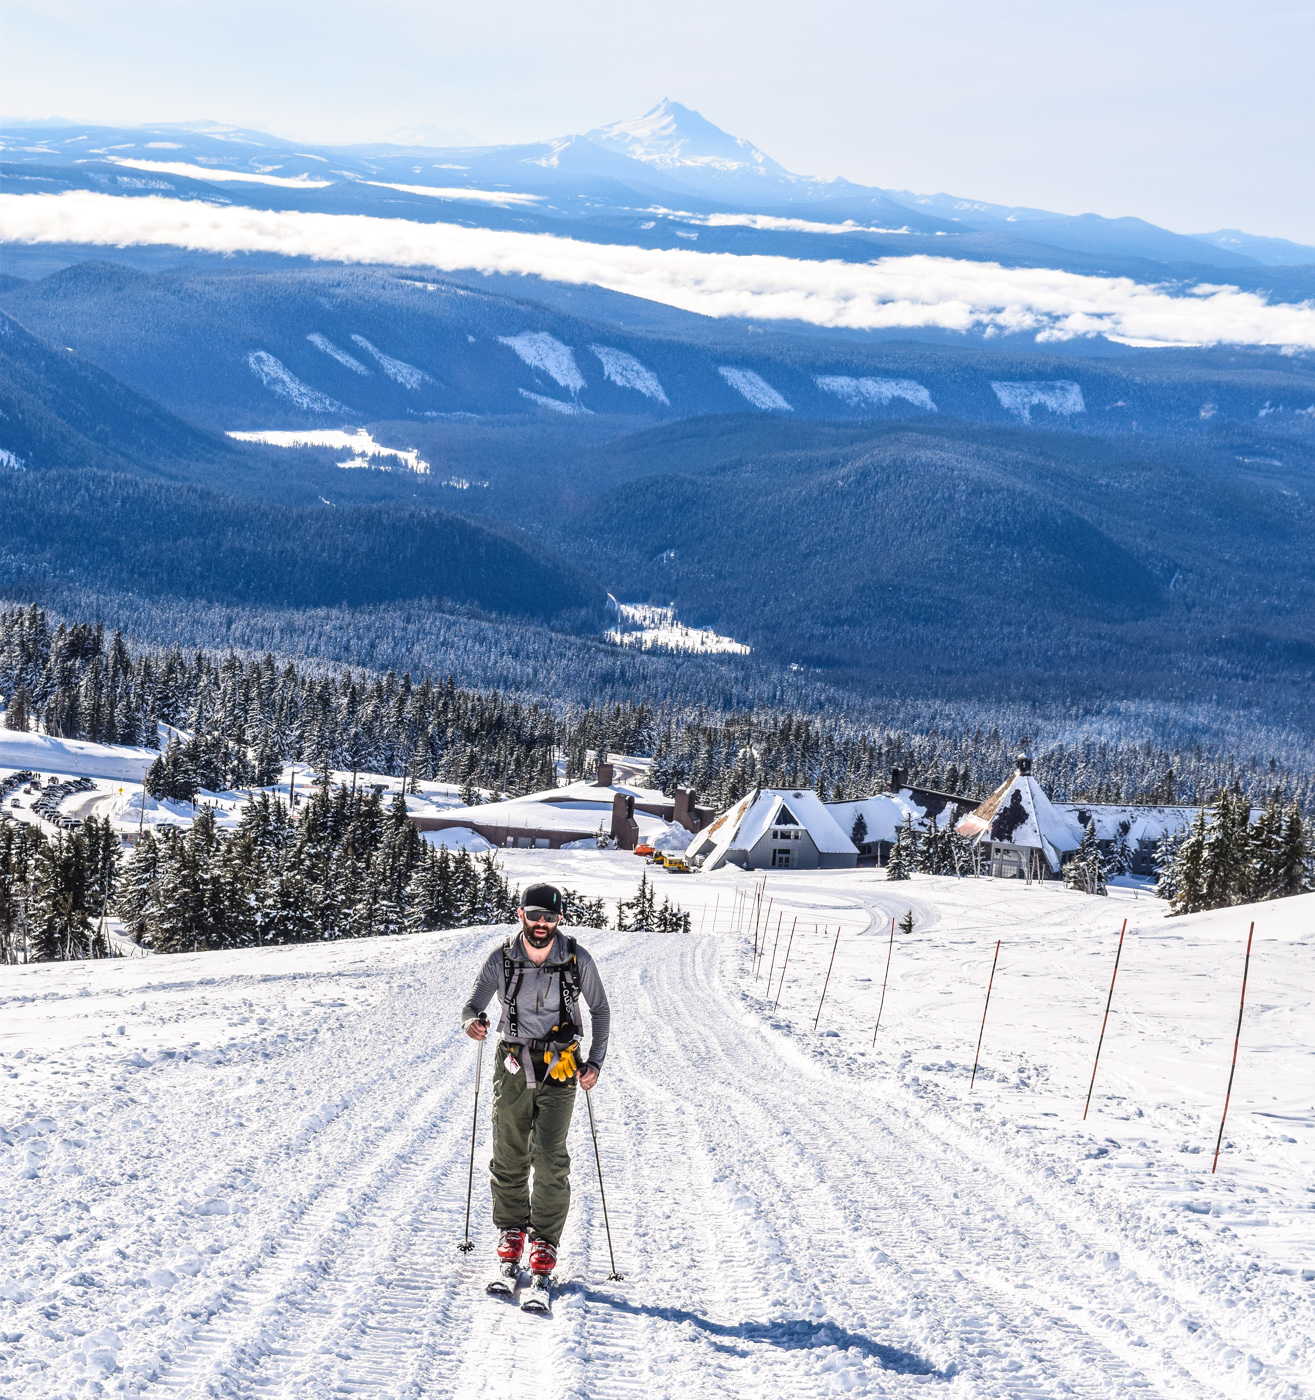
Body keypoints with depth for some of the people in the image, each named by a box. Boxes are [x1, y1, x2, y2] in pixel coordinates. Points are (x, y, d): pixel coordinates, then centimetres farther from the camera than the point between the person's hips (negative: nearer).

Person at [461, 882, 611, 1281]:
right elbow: (473, 1004, -4)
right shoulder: (501, 960, -6)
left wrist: (595, 1062, -3)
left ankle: (545, 1239, 4)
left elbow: (601, 1010, 6)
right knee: (509, 1156, 4)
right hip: (513, 1067, 1)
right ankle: (511, 1228, 25)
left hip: (558, 1069, -1)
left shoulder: (577, 960, -7)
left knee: (549, 1158, -10)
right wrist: (473, 1021, -28)